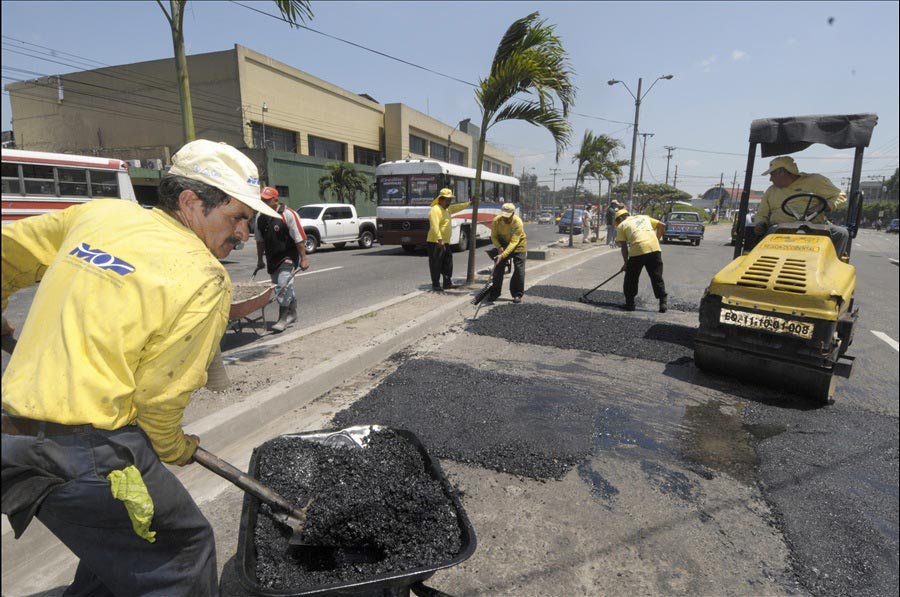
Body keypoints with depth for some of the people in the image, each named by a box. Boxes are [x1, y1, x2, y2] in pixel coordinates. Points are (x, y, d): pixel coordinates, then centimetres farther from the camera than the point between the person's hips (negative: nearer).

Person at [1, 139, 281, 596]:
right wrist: (174, 448, 8)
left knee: (120, 542, 28)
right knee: (183, 550, 13)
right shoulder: (204, 281, -15)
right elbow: (159, 395, -11)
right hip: (88, 456, -8)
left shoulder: (99, 212, 5)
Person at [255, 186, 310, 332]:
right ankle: (292, 314, 30)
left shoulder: (288, 215, -14)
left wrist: (303, 259, -15)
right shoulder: (260, 217, 5)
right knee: (286, 287, 15)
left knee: (283, 285, -14)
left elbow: (299, 239, -14)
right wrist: (260, 259, 16)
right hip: (272, 258, 6)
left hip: (288, 256, -6)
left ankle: (283, 318, -7)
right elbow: (260, 240, 14)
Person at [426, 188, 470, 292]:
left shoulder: (447, 209, 14)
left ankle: (447, 283, 27)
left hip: (445, 243, 10)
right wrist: (439, 239, -35)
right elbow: (435, 226, -27)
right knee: (436, 265, -3)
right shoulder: (435, 210, -17)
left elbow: (457, 207, 31)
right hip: (436, 243, -10)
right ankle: (435, 285, 4)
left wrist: (469, 203, 29)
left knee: (447, 263, 16)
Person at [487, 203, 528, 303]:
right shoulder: (497, 220, -22)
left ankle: (517, 294, 7)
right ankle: (494, 293, 10)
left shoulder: (518, 223, -31)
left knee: (519, 270, -6)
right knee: (498, 269, -1)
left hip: (518, 245, -3)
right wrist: (499, 247, -26)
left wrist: (502, 255, -41)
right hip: (502, 244, 3)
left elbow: (513, 242, -33)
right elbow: (493, 236, -8)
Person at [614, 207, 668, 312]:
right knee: (657, 277, 12)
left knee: (631, 278, 13)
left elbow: (624, 247, 11)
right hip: (654, 248, 3)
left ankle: (629, 303, 18)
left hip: (637, 250, -3)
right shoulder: (644, 217, 27)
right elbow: (662, 225, 19)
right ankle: (663, 302, 10)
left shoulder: (621, 225, 16)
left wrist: (625, 263, 17)